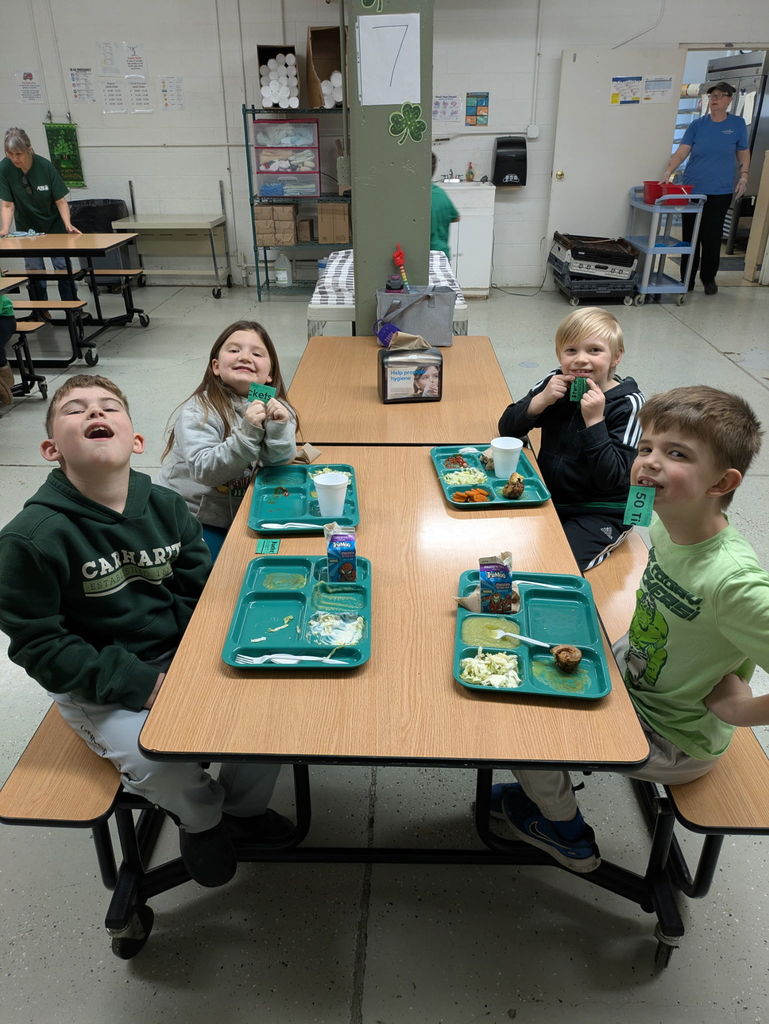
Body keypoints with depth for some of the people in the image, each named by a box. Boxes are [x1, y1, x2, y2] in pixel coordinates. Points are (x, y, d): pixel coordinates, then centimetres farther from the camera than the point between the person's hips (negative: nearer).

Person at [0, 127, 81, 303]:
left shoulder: (45, 166, -20)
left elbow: (61, 201, -14)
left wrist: (68, 224, -29)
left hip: (53, 224, -1)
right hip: (27, 227, 1)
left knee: (63, 267, -5)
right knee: (34, 271, 0)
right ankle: (41, 314, 10)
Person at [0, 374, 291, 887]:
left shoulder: (167, 506, -4)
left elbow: (202, 592, 3)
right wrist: (137, 682, -21)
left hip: (183, 656, 4)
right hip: (98, 688, -4)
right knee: (165, 764, -25)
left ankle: (243, 804, 23)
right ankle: (202, 819, 16)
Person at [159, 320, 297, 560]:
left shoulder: (273, 407, -4)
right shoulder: (198, 411, -17)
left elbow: (278, 464, -13)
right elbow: (204, 470, -27)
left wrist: (278, 428, -30)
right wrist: (247, 433, -36)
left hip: (243, 514, 4)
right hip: (192, 519, -4)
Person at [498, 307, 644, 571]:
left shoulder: (627, 404, -14)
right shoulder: (555, 383, 0)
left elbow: (612, 479, -22)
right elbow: (507, 428, -1)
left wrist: (594, 420, -29)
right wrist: (542, 400, -16)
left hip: (600, 512, -5)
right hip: (549, 497, 5)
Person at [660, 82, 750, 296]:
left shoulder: (737, 124, 5)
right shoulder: (697, 125, 4)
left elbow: (743, 153, 13)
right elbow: (681, 152, -5)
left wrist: (743, 177, 2)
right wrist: (667, 172, -20)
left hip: (720, 193, -1)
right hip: (692, 190, 1)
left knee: (712, 238, 1)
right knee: (690, 236, 3)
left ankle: (709, 278, 16)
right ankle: (687, 280, 13)